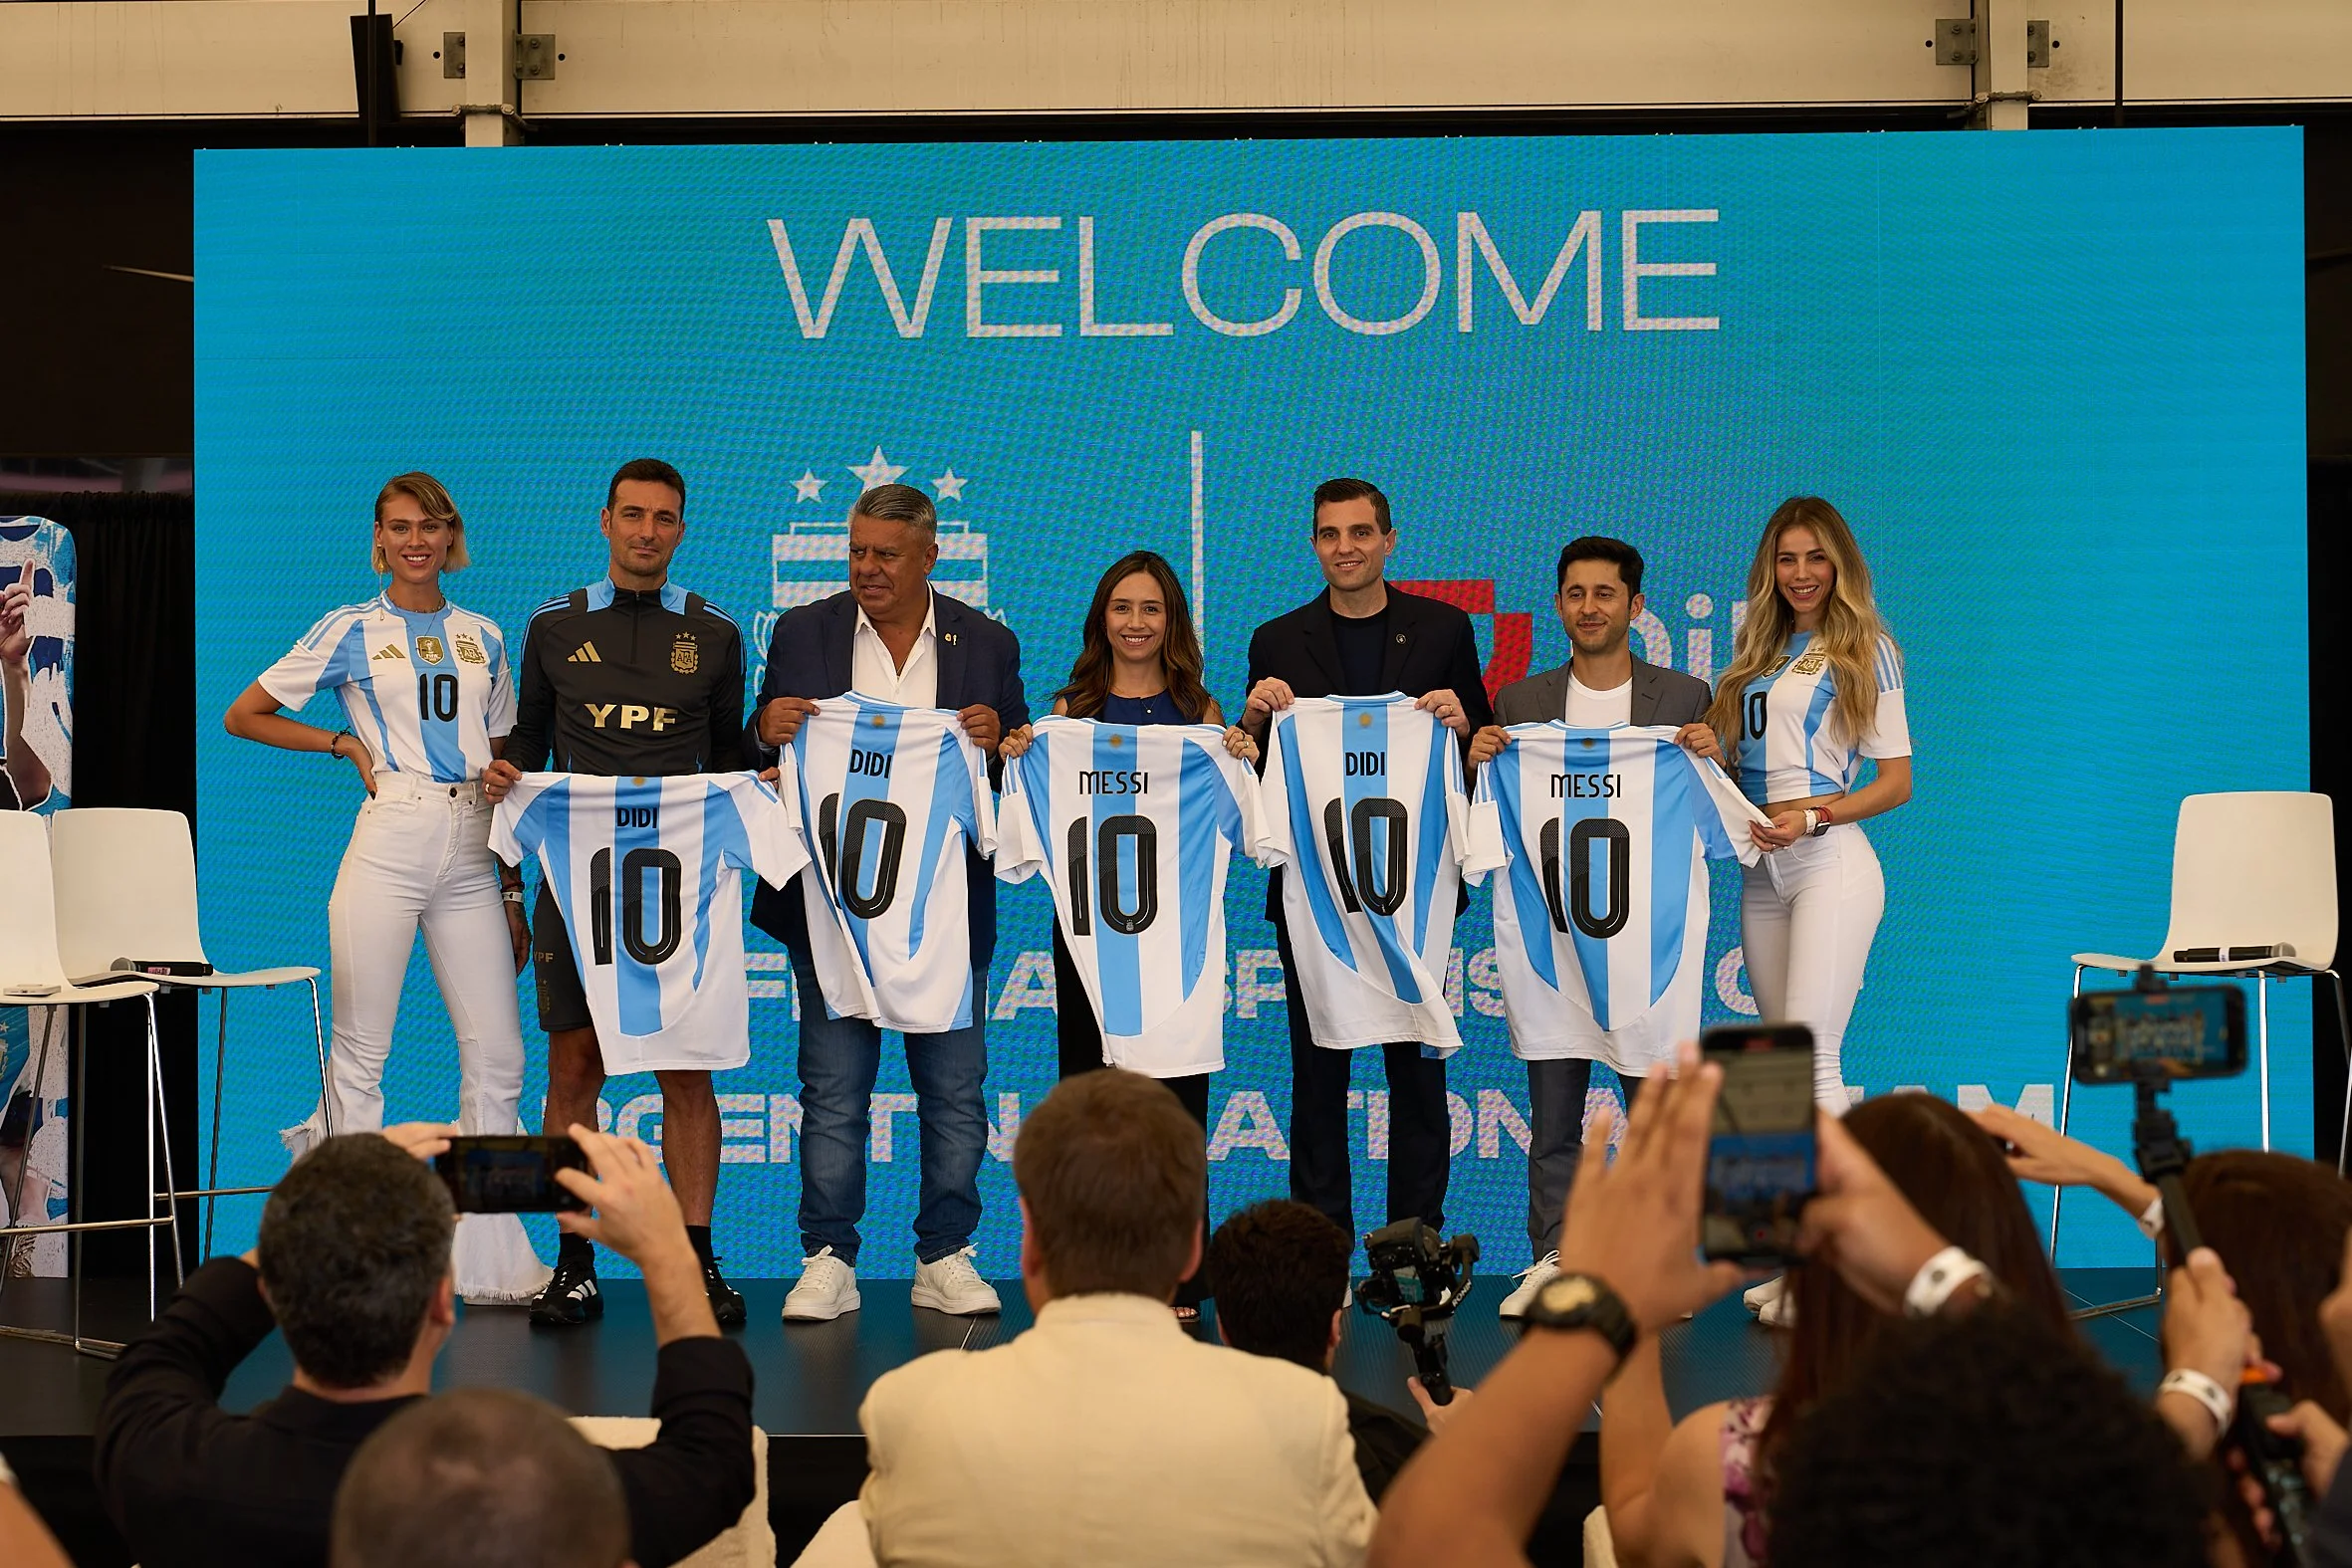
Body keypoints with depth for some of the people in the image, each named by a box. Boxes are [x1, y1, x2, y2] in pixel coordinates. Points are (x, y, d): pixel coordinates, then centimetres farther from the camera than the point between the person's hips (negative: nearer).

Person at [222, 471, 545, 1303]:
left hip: (473, 852, 3)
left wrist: (513, 890, 14)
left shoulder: (482, 636, 16)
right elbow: (243, 715, 9)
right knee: (359, 1052, -1)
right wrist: (347, 744, 2)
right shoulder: (351, 628, 7)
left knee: (497, 1053, 0)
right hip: (389, 838, -3)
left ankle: (489, 1255, 9)